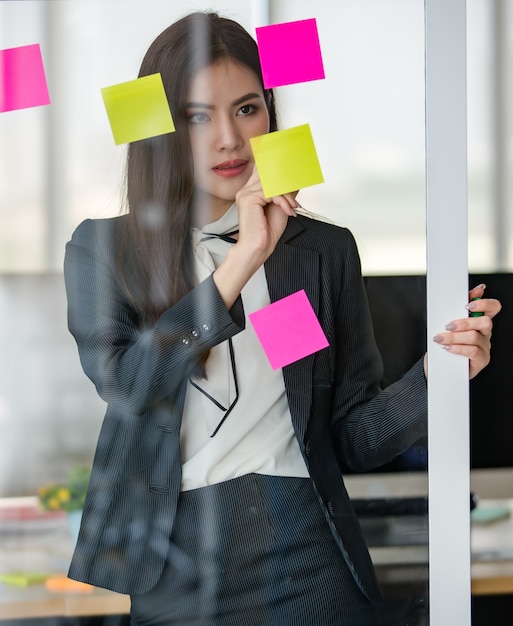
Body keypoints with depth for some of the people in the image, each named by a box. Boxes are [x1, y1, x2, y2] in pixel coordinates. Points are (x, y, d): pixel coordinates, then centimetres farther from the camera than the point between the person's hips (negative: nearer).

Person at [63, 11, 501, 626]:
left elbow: (352, 439, 6)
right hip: (157, 563, -1)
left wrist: (433, 375, -12)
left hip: (298, 554, 1)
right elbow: (122, 385, -14)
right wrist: (241, 262, -18)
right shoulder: (101, 249, 4)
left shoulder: (325, 250, 8)